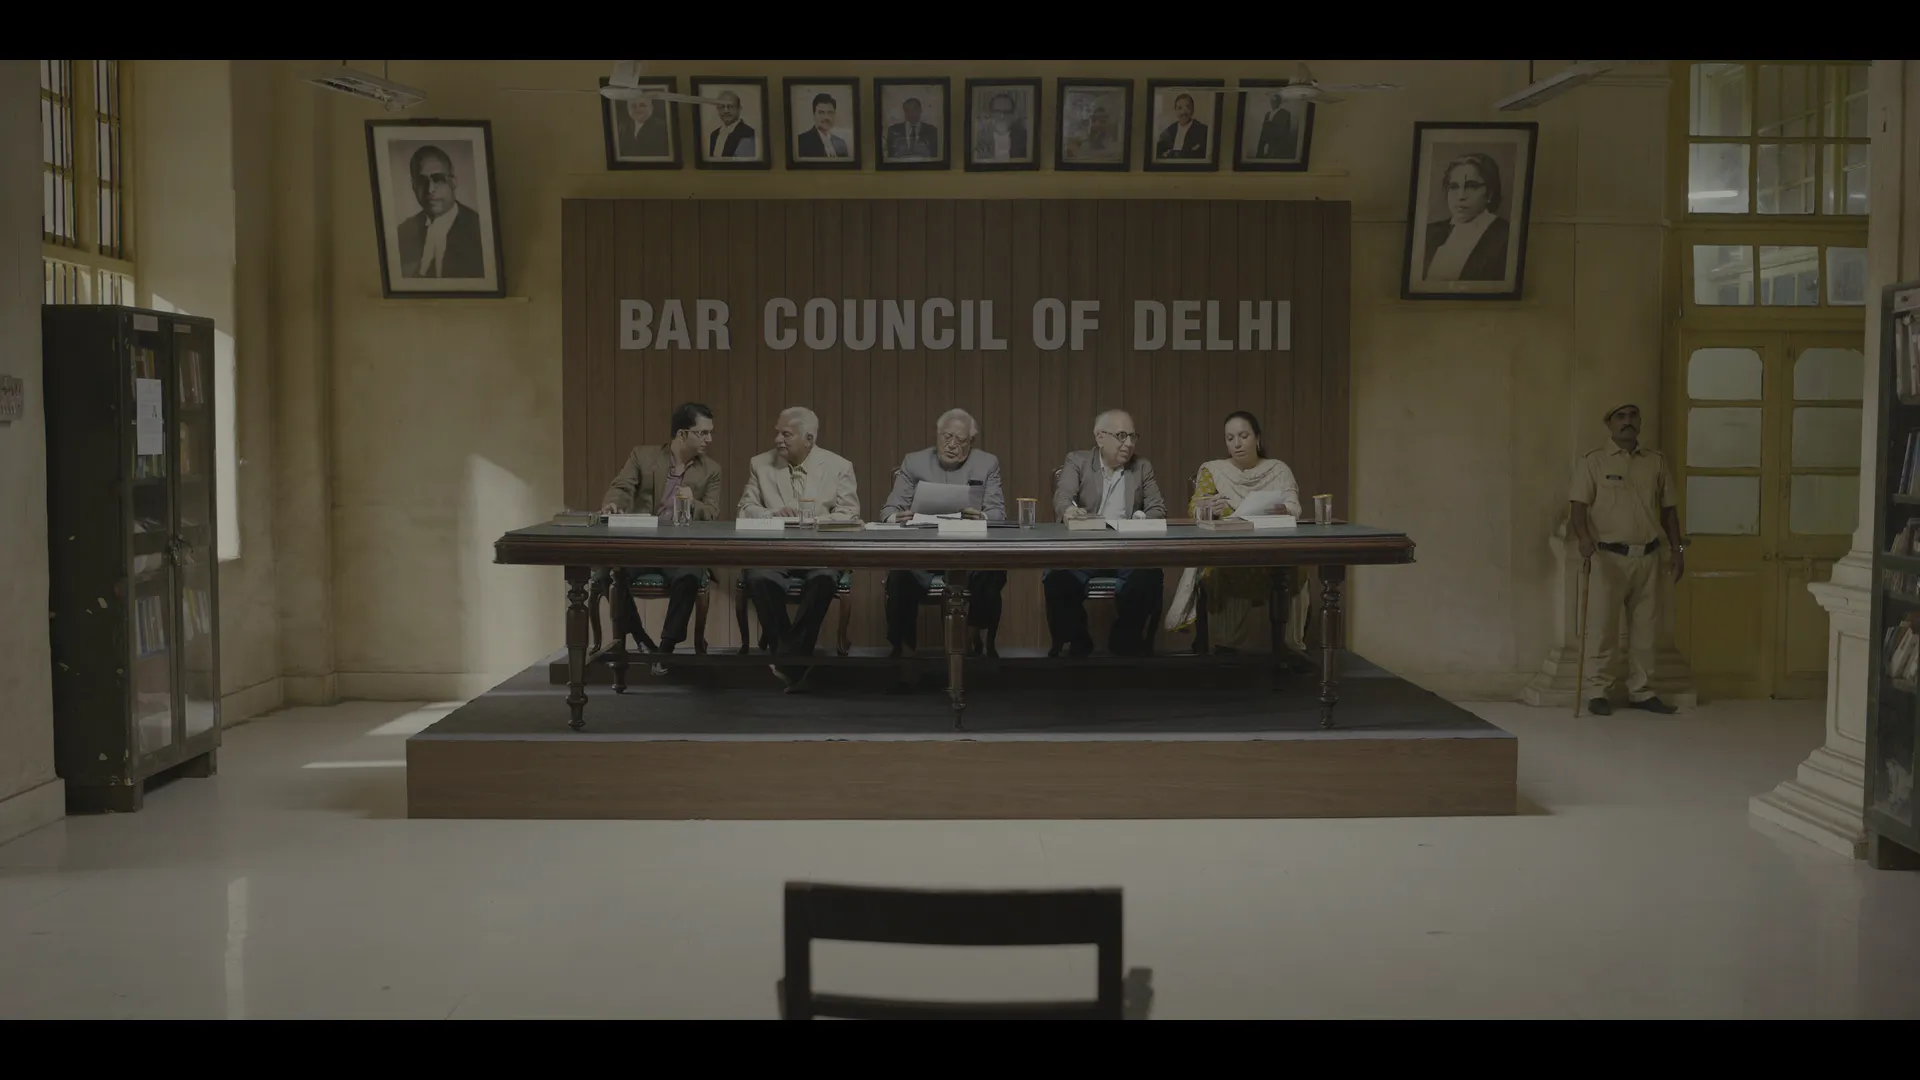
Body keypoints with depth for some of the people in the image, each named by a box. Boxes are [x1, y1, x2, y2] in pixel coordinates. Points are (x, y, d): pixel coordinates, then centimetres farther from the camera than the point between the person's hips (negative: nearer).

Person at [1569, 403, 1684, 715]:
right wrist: (1584, 538, -25)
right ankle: (1597, 692, 3)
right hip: (1608, 556, -4)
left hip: (1647, 556, 4)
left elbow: (1668, 508, 16)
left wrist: (1676, 548, 9)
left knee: (1644, 627, 7)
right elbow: (1579, 506, -8)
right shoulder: (1593, 461, -1)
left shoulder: (1656, 461, 11)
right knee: (1601, 626, -3)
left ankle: (1640, 691, 15)